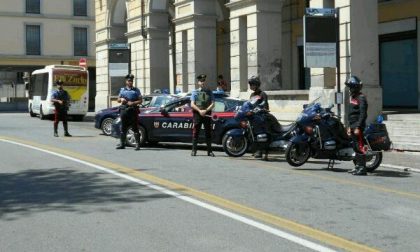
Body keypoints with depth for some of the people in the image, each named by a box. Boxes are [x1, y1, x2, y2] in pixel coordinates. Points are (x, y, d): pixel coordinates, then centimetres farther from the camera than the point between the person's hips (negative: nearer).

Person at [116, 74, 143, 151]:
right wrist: (121, 99, -3)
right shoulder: (122, 90, 16)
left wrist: (133, 103, -13)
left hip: (133, 110, -3)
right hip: (124, 110, 3)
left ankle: (137, 144, -6)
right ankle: (122, 144, 14)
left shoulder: (136, 90, 7)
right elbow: (118, 100, 20)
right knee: (123, 128, 7)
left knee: (135, 128, -6)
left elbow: (140, 100, 2)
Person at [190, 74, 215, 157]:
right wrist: (199, 111, -14)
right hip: (197, 114, -1)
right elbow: (192, 104, 0)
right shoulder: (195, 92, 8)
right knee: (195, 133, 1)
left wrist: (205, 110, -12)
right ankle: (194, 150, 7)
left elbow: (212, 104, 2)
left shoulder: (209, 92, 10)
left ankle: (209, 151, 6)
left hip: (207, 114, 1)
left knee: (208, 133, 2)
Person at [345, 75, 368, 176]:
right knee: (355, 147, 12)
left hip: (358, 126, -10)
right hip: (353, 125, 10)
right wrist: (350, 126, 22)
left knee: (360, 147, -11)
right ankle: (357, 166, 19)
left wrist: (358, 127, -22)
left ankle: (362, 168, -11)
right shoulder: (352, 97, 19)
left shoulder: (361, 98, -11)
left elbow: (363, 114, -17)